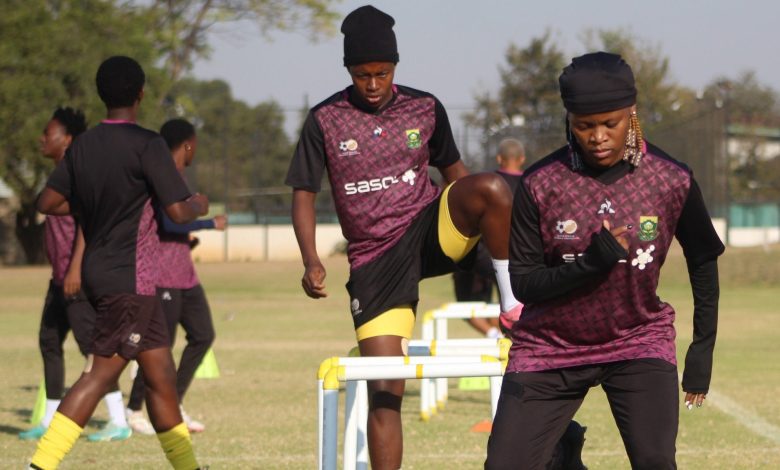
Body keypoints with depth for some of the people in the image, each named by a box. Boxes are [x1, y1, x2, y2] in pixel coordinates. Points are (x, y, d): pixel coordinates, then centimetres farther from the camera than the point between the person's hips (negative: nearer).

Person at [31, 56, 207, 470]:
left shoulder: (82, 146, 8)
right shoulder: (147, 145, -13)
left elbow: (47, 202, 10)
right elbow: (178, 212, -15)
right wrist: (199, 204, 7)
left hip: (98, 271, 8)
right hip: (128, 279, -8)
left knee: (161, 373, 12)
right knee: (100, 373, -9)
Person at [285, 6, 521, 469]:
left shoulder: (425, 109, 3)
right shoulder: (325, 120, -2)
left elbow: (453, 169, 15)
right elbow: (304, 193, 1)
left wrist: (478, 215, 5)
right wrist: (311, 261, -13)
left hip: (431, 231, 1)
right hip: (374, 260, 0)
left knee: (491, 186, -31)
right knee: (384, 389, -5)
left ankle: (512, 298, -14)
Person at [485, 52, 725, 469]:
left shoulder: (672, 180, -9)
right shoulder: (540, 184, -12)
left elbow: (703, 262, 5)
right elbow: (522, 283, -11)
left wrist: (703, 347, 2)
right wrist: (592, 262, -25)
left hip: (639, 340, 0)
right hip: (550, 347, 1)